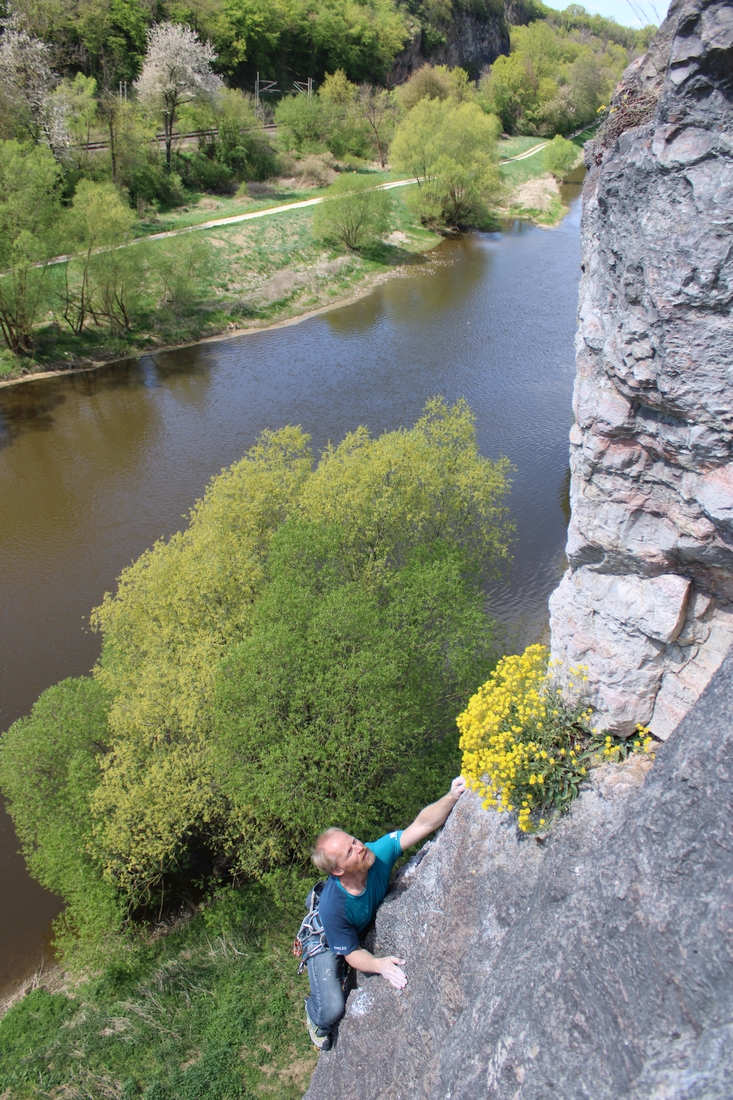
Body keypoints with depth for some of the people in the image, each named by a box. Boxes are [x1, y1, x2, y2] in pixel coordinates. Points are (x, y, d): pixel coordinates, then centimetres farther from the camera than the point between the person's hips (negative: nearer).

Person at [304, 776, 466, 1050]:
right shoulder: (332, 906, -40)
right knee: (333, 1010, -18)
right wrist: (379, 964, -44)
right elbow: (352, 954, -25)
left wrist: (453, 796, -52)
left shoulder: (377, 855, -33)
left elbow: (422, 824, -37)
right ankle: (316, 1017, 21)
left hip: (369, 930, 5)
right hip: (328, 946, -5)